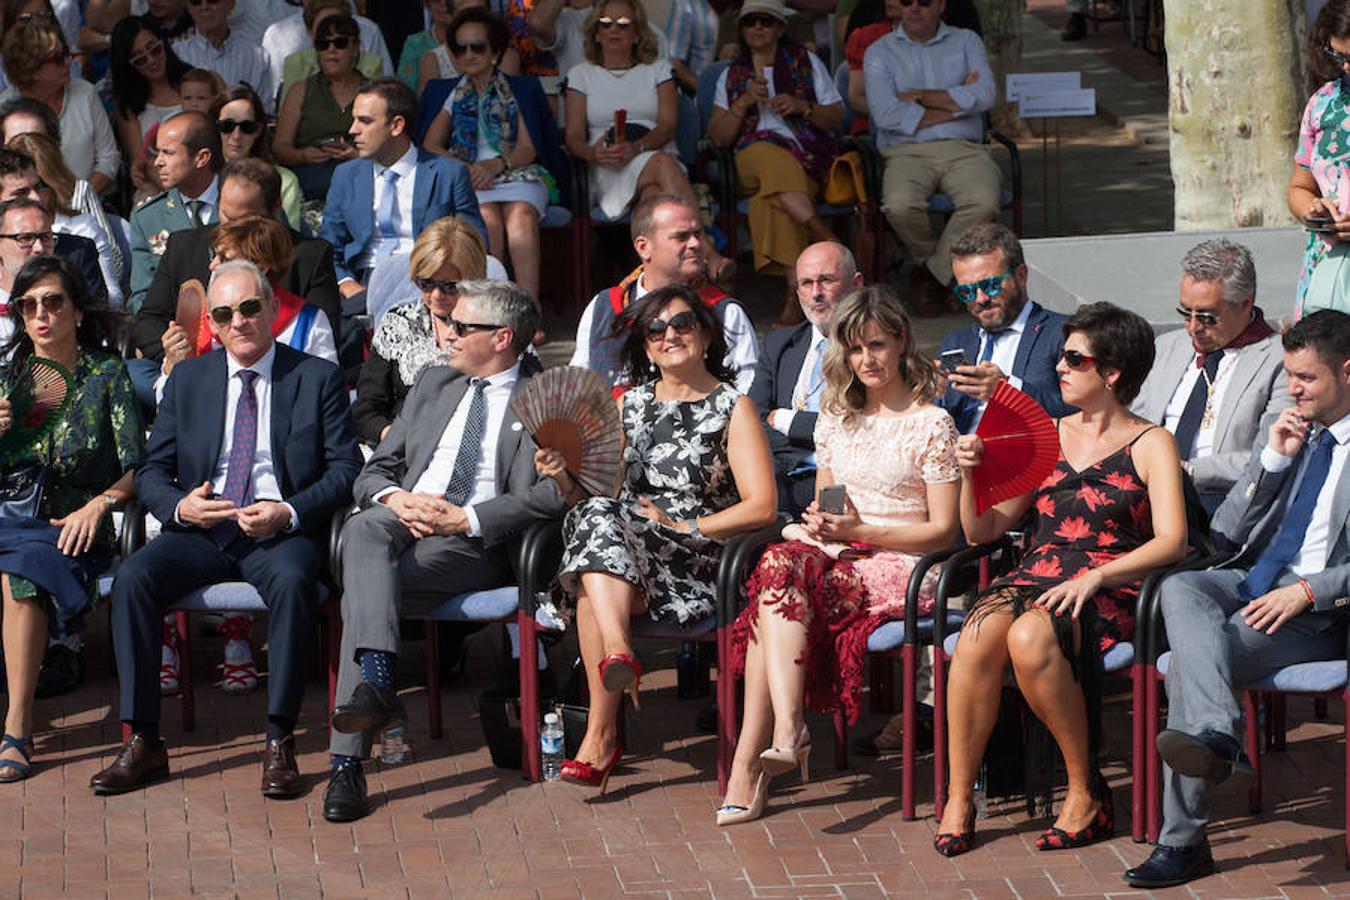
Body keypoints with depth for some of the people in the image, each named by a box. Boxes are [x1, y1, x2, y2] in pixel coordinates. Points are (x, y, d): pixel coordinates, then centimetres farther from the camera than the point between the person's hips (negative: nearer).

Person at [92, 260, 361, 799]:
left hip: (281, 533, -3)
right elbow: (151, 470, 13)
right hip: (200, 531, 3)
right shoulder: (187, 380, 16)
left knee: (292, 582, -37)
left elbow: (345, 468, 1)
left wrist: (289, 513, -16)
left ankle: (279, 743, -28)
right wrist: (179, 506, -11)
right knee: (132, 578, -26)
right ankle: (142, 742, -21)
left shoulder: (318, 379, 8)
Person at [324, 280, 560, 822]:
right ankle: (375, 681, -46)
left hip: (476, 544, -4)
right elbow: (374, 471, 22)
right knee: (364, 529, -33)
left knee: (362, 589, -31)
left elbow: (553, 492, -5)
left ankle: (347, 762, -35)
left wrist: (466, 518, -14)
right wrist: (394, 498, -3)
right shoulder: (434, 384, 26)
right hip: (403, 525, 5)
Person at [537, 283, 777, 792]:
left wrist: (684, 527, -11)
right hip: (620, 544, 4)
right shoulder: (629, 405, 21)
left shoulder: (732, 408, 7)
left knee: (591, 592, -34)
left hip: (695, 565, -4)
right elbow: (597, 491, 17)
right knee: (595, 515, -34)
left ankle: (602, 733, -42)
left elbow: (761, 507, -3)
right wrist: (565, 479, -6)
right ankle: (619, 652, -49)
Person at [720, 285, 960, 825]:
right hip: (837, 557, 5)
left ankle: (749, 760, -36)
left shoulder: (931, 424, 0)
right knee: (782, 560, -32)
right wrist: (819, 522, 0)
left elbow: (943, 530, -4)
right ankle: (786, 731, -44)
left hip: (901, 568, -5)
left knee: (778, 580, -31)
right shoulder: (836, 417, 19)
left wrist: (859, 530, -12)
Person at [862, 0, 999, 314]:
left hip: (964, 150, 1)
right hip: (908, 151, -1)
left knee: (983, 203, -32)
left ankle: (934, 273, -10)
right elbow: (886, 114, -7)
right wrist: (956, 104, -2)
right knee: (900, 206, -34)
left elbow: (985, 96, -2)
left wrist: (919, 97, -2)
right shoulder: (880, 52, 11)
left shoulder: (967, 42, 17)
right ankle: (927, 259, -1)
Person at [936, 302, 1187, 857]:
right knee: (977, 639, -31)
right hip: (1033, 577, 4)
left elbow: (1172, 541, -7)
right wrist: (970, 474, -1)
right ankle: (959, 799, -24)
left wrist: (1094, 577, -19)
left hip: (1107, 593, -4)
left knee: (1030, 638, -37)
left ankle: (1086, 791, -22)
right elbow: (981, 531, 18)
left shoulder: (1151, 445, 7)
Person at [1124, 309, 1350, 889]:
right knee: (1179, 588, -30)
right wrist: (1273, 460, 1)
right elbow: (1224, 534, 13)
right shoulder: (1286, 430, 20)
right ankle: (1216, 735, -48)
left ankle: (1183, 839, -33)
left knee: (1189, 664, -27)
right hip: (1251, 584, 6)